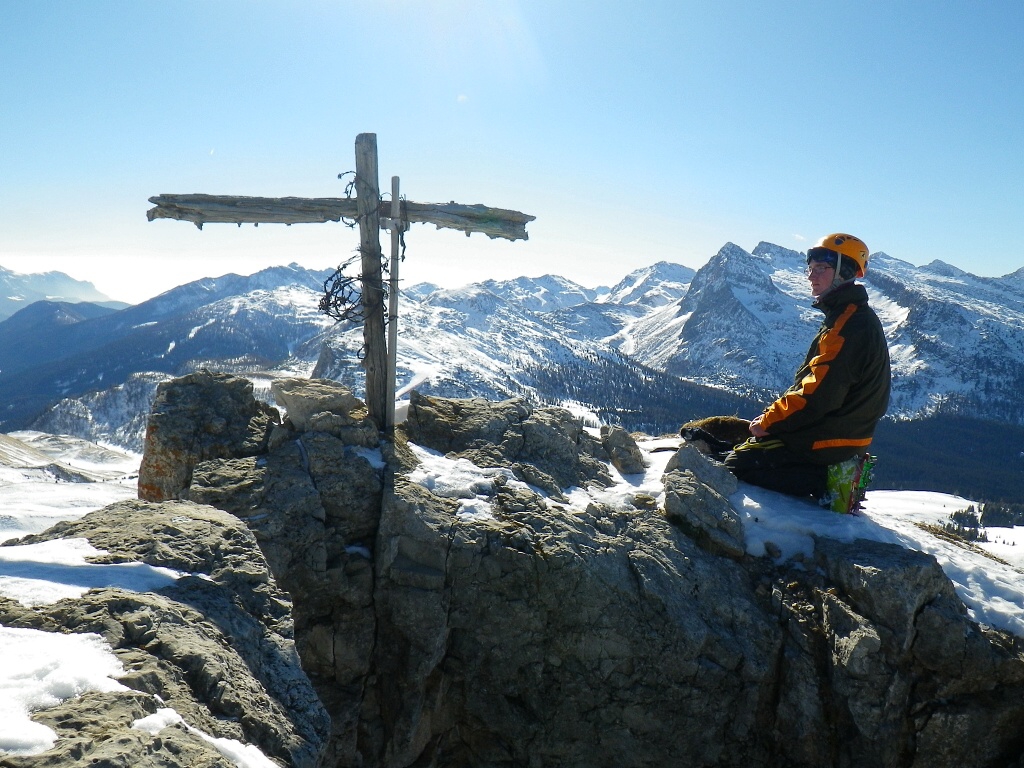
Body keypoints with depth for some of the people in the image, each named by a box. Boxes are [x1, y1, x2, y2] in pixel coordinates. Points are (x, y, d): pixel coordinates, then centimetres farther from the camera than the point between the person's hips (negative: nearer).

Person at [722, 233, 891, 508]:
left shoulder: (850, 325, -21)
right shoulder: (845, 317, 13)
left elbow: (818, 395, -25)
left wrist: (768, 421, -13)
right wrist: (773, 415, 8)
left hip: (828, 439, -10)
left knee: (735, 466, -10)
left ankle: (825, 482, -10)